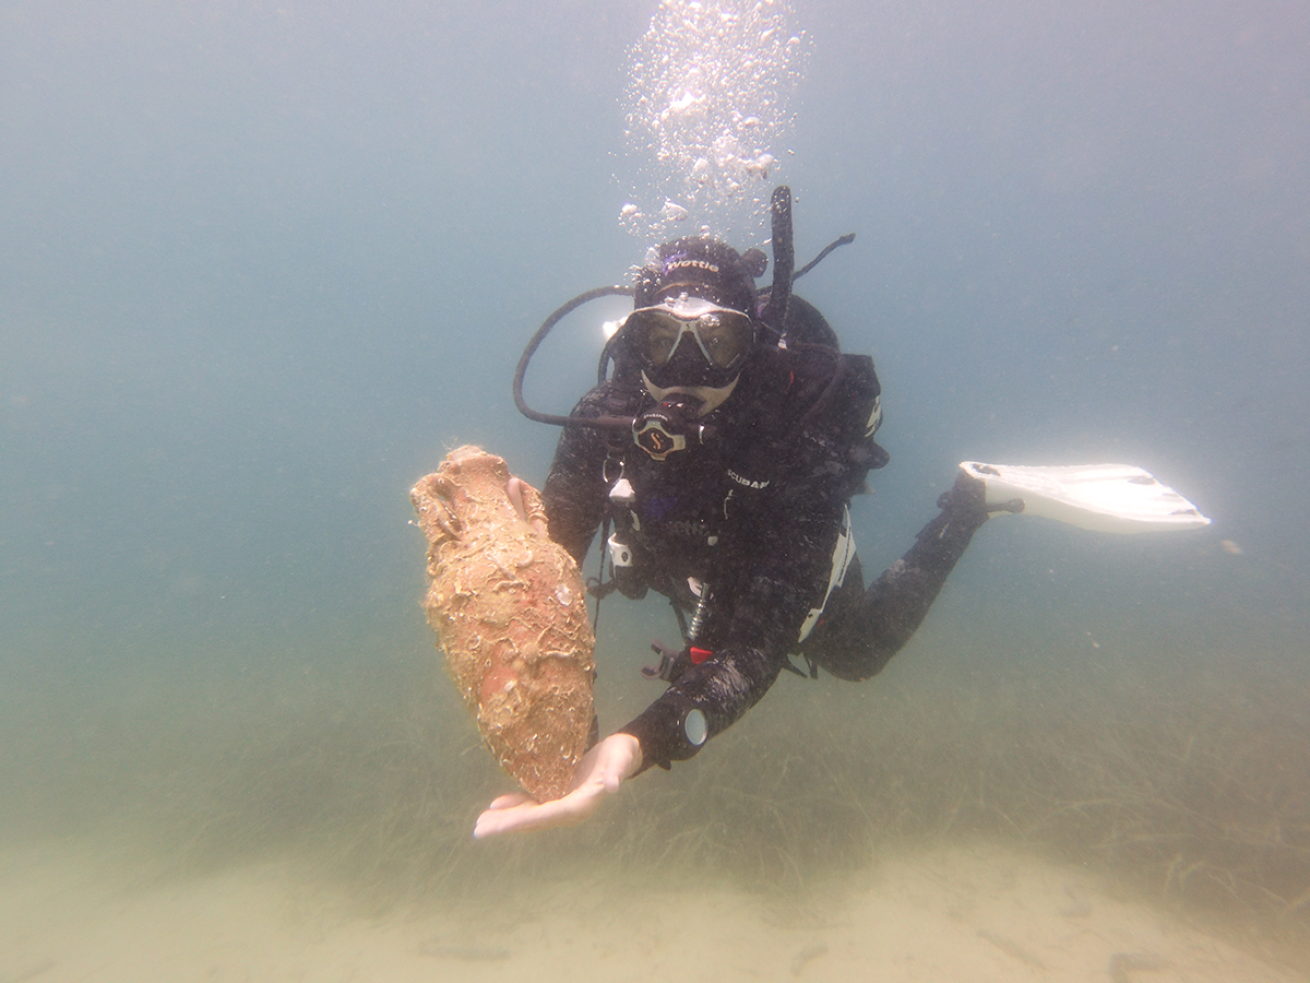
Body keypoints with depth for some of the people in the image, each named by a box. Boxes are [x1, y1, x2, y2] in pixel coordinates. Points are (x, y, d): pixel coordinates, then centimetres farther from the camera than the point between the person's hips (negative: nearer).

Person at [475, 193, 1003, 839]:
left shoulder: (800, 446, -43)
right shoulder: (606, 419, -32)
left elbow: (759, 647, -47)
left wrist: (639, 744, -63)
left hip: (793, 559, -3)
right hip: (696, 571, 4)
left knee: (855, 653, 27)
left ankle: (964, 506, 38)